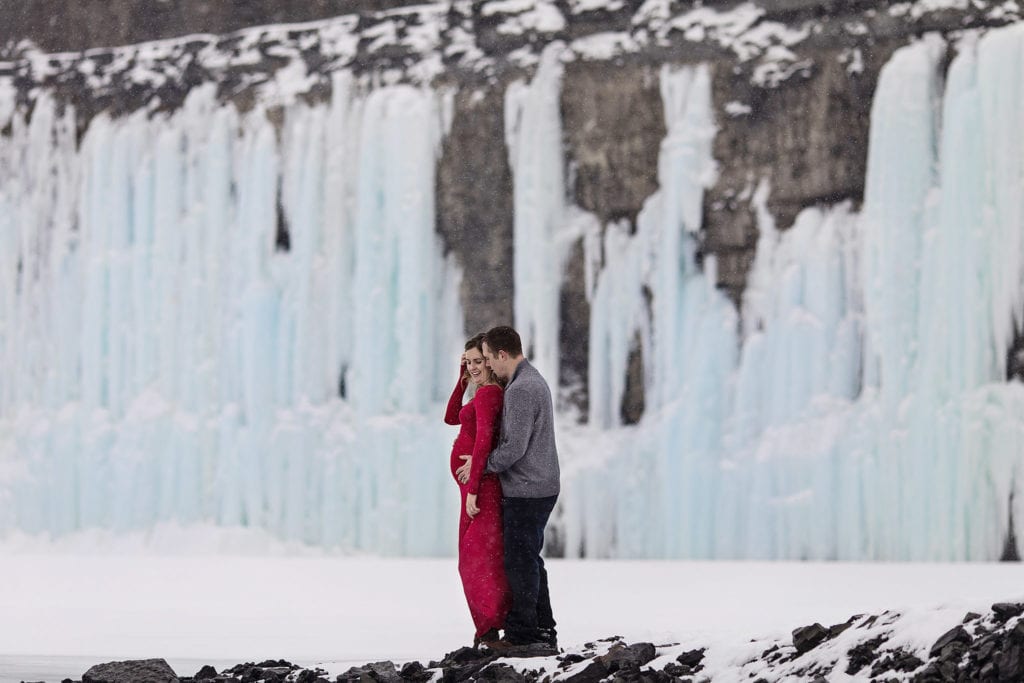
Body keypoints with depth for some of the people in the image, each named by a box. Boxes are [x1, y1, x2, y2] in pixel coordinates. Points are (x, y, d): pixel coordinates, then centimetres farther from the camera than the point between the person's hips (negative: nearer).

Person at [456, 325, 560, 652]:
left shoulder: (520, 389, -20)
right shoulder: (535, 380, 14)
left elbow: (514, 448, -22)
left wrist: (479, 465, -7)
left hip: (525, 491, -10)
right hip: (541, 487, 10)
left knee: (520, 562, -4)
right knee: (530, 560, 15)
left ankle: (522, 634, 0)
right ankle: (543, 631, 18)